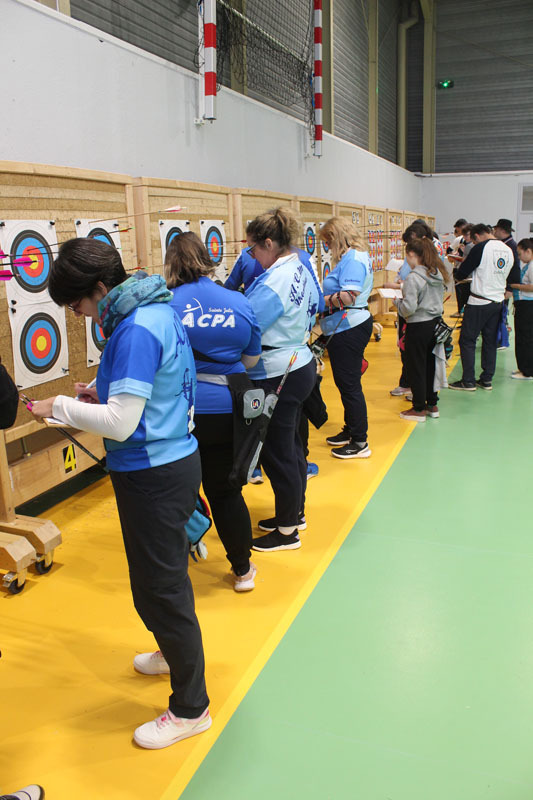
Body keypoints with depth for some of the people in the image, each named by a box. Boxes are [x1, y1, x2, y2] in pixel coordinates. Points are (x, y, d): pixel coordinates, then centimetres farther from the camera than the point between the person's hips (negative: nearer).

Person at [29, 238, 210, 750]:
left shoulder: (135, 331, -22)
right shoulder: (160, 311, 7)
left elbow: (121, 423, -24)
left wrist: (62, 408, -11)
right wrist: (105, 394, 7)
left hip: (153, 475, -10)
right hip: (176, 459, 10)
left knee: (159, 587, 4)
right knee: (166, 575, 27)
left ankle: (190, 709, 21)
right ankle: (176, 653, 50)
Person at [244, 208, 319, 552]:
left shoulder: (275, 281, -22)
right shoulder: (302, 271, 7)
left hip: (277, 376, -10)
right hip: (301, 364, 10)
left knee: (277, 453, 3)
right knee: (291, 445, 21)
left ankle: (287, 531, 17)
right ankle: (295, 512, 37)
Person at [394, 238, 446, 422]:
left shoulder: (413, 278, -20)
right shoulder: (438, 274, 4)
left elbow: (409, 308, -23)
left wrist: (397, 301, -2)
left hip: (418, 326, -8)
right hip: (436, 322, 8)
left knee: (416, 367, 5)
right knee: (430, 364, 18)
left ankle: (419, 409, 13)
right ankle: (432, 404, 27)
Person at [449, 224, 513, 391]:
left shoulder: (481, 248, -12)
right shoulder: (508, 250, 9)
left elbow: (461, 273, -8)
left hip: (479, 302, -7)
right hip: (498, 302, 7)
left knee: (467, 340, 1)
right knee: (490, 341, 13)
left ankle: (468, 381, 2)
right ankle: (487, 379, 17)